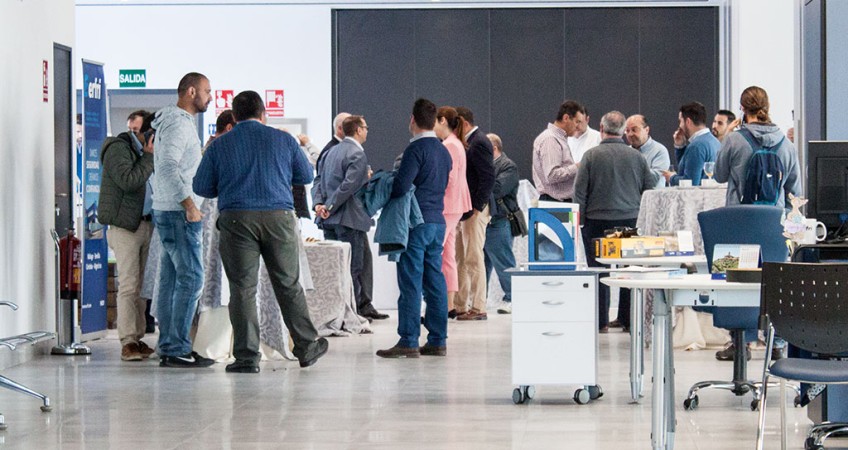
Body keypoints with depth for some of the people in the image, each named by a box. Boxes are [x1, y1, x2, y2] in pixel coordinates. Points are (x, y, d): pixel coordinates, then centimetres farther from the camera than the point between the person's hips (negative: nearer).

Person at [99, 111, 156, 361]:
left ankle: (138, 338, 8)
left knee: (142, 284, 6)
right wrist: (149, 156, -14)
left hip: (145, 224, 8)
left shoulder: (146, 150, 19)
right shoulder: (119, 148, -7)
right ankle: (128, 342, -12)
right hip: (125, 226, -8)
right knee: (128, 285, -11)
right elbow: (128, 181, -20)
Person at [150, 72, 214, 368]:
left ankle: (168, 347, 11)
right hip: (178, 213, -11)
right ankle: (177, 349, -12)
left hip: (168, 212, 11)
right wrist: (189, 204, -23)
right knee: (191, 278, -11)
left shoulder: (177, 122, 20)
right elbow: (168, 167, -23)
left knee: (171, 280, 9)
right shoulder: (179, 123, -12)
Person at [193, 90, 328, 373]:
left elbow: (201, 187, 7)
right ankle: (307, 347, 16)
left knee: (242, 289, 1)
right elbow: (306, 176, 17)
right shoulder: (283, 140, 8)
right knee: (289, 285, 10)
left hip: (236, 219, -1)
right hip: (278, 216, 1)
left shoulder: (219, 145, 7)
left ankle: (247, 357, -2)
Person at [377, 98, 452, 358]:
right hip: (437, 221, 8)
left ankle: (408, 342, -6)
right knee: (435, 281, 9)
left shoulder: (416, 149, -12)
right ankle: (438, 341, 11)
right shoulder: (444, 151, 14)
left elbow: (401, 186, -21)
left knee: (411, 283, -6)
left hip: (416, 223, -8)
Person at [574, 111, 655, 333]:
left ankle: (601, 321, 4)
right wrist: (642, 214, 20)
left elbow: (580, 192, -5)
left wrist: (581, 220, 2)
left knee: (599, 269, 4)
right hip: (630, 220, 2)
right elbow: (650, 187, 9)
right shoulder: (636, 156, 3)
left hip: (598, 221, -2)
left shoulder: (591, 156, -5)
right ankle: (628, 320, 12)